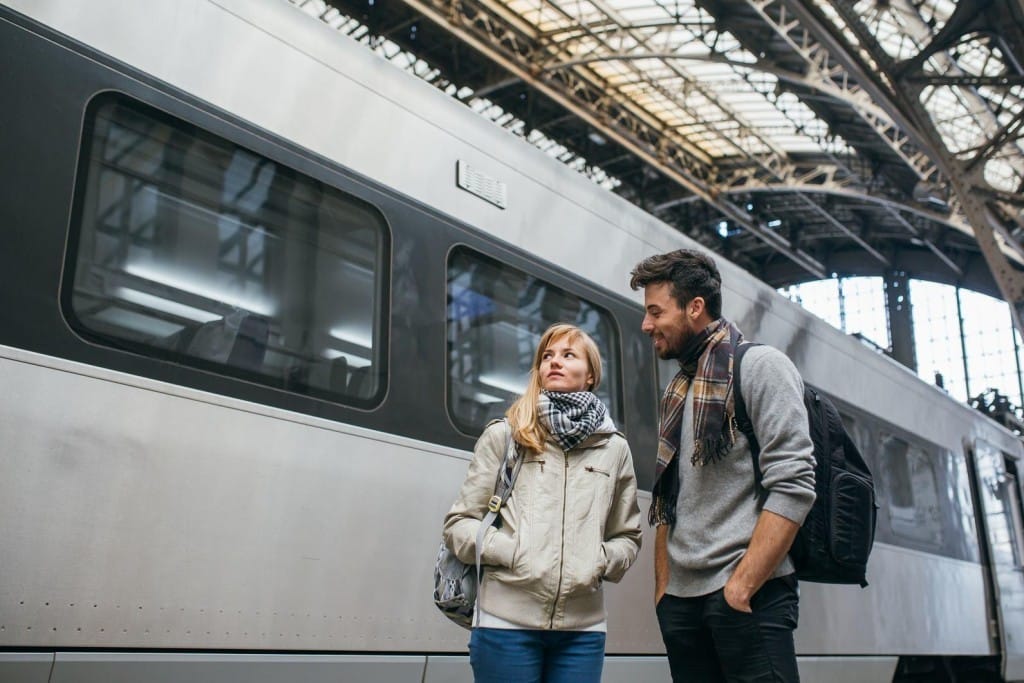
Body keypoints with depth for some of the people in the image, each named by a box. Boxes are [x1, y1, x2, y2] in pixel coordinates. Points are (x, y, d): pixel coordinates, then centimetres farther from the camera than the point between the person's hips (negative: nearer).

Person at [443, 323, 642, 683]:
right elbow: (458, 523, 3)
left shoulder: (614, 448, 9)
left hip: (582, 628, 2)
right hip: (507, 622, -2)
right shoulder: (503, 436, 2)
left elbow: (627, 538, 16)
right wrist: (511, 552, -11)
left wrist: (600, 560, -3)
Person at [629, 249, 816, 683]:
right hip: (681, 599, 7)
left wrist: (740, 586, -18)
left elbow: (793, 487, -15)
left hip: (748, 595, -7)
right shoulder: (677, 391, 16)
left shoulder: (760, 365, -5)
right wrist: (663, 590, 10)